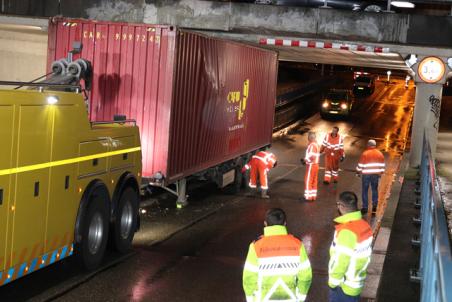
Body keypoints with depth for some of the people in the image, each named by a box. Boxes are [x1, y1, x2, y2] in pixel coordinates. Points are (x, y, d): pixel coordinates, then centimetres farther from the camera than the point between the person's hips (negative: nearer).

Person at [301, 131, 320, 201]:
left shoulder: (311, 145, -20)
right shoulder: (317, 145, 11)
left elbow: (310, 156, -26)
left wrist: (304, 160, -9)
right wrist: (305, 160, 11)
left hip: (311, 166, -9)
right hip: (316, 165, 9)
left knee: (308, 181, -2)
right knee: (314, 181, 14)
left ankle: (308, 196, 1)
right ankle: (313, 196, 20)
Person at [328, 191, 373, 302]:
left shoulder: (346, 231, -26)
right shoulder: (365, 226, -1)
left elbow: (340, 261, -23)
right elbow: (364, 255, 6)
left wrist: (333, 281, -10)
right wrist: (357, 274, 14)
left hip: (343, 286, -8)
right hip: (357, 283, 8)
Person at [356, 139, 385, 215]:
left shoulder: (365, 154, -8)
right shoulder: (380, 154, 4)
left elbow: (360, 165, -6)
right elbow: (382, 165, 7)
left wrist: (358, 172, 8)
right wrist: (381, 173, 17)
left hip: (366, 174, -3)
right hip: (376, 174, 3)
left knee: (365, 190, 4)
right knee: (375, 190, 13)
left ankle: (365, 207, 4)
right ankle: (375, 206, 10)